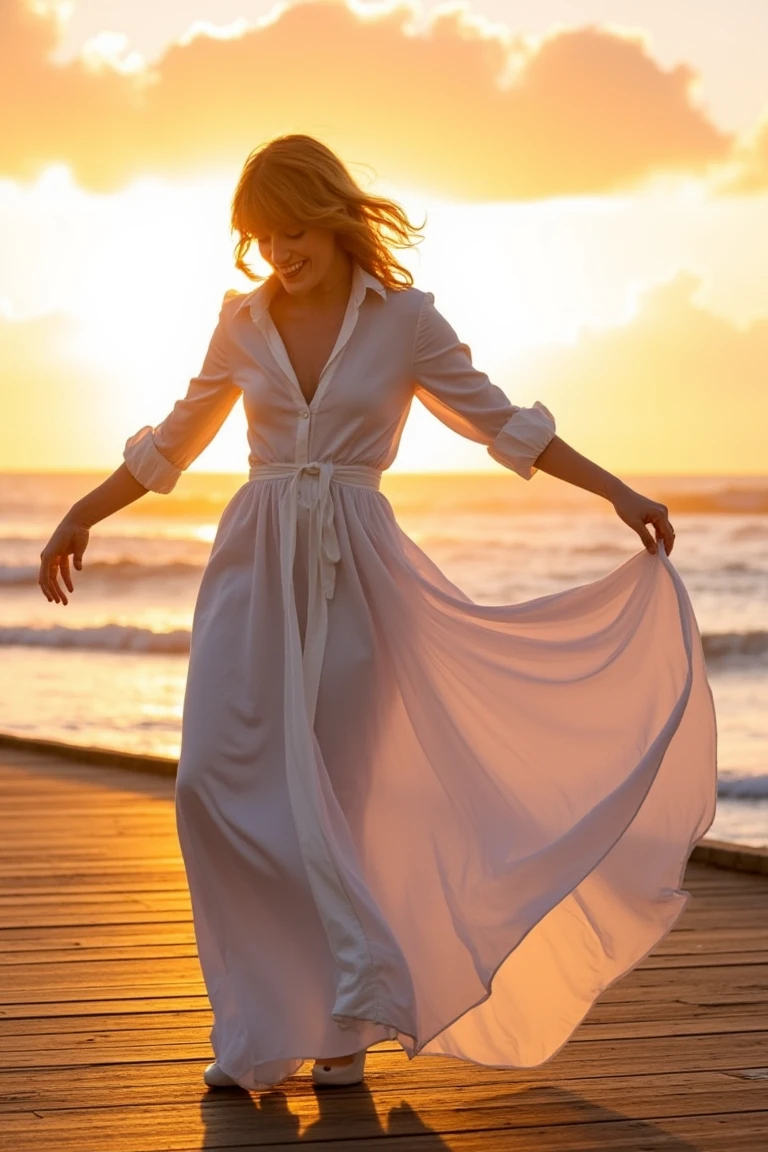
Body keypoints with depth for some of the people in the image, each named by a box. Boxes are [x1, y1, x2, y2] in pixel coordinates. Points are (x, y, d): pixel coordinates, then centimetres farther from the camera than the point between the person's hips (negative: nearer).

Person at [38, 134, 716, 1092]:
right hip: (255, 570, 2)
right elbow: (175, 440, 18)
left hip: (354, 577, -2)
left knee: (330, 798, -1)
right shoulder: (245, 322, 7)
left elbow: (498, 421, 5)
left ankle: (343, 1023, 12)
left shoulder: (406, 319, 0)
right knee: (220, 782, -9)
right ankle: (265, 1026, 3)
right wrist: (82, 516, 21)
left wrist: (618, 492, 1)